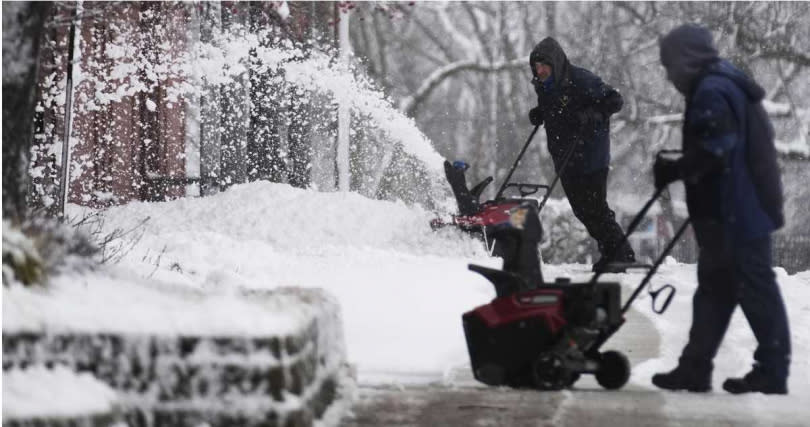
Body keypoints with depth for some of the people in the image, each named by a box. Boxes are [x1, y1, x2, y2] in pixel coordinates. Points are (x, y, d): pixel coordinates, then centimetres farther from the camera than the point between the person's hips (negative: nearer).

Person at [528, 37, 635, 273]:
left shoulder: (581, 80, -17)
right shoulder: (544, 86, 7)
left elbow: (614, 101, -14)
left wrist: (591, 115, -28)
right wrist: (538, 114, 4)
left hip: (590, 156, -8)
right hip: (564, 160, 8)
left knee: (595, 208, -10)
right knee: (581, 210, 11)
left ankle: (623, 254, -1)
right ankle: (609, 252, 22)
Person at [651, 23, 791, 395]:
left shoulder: (711, 92, -17)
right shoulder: (727, 85, 17)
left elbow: (712, 154, -23)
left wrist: (672, 171, -11)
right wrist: (678, 169, 13)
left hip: (734, 214, -11)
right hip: (743, 207, 11)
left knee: (754, 288, -4)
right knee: (714, 288, 13)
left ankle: (772, 371, 2)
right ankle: (694, 367, 18)